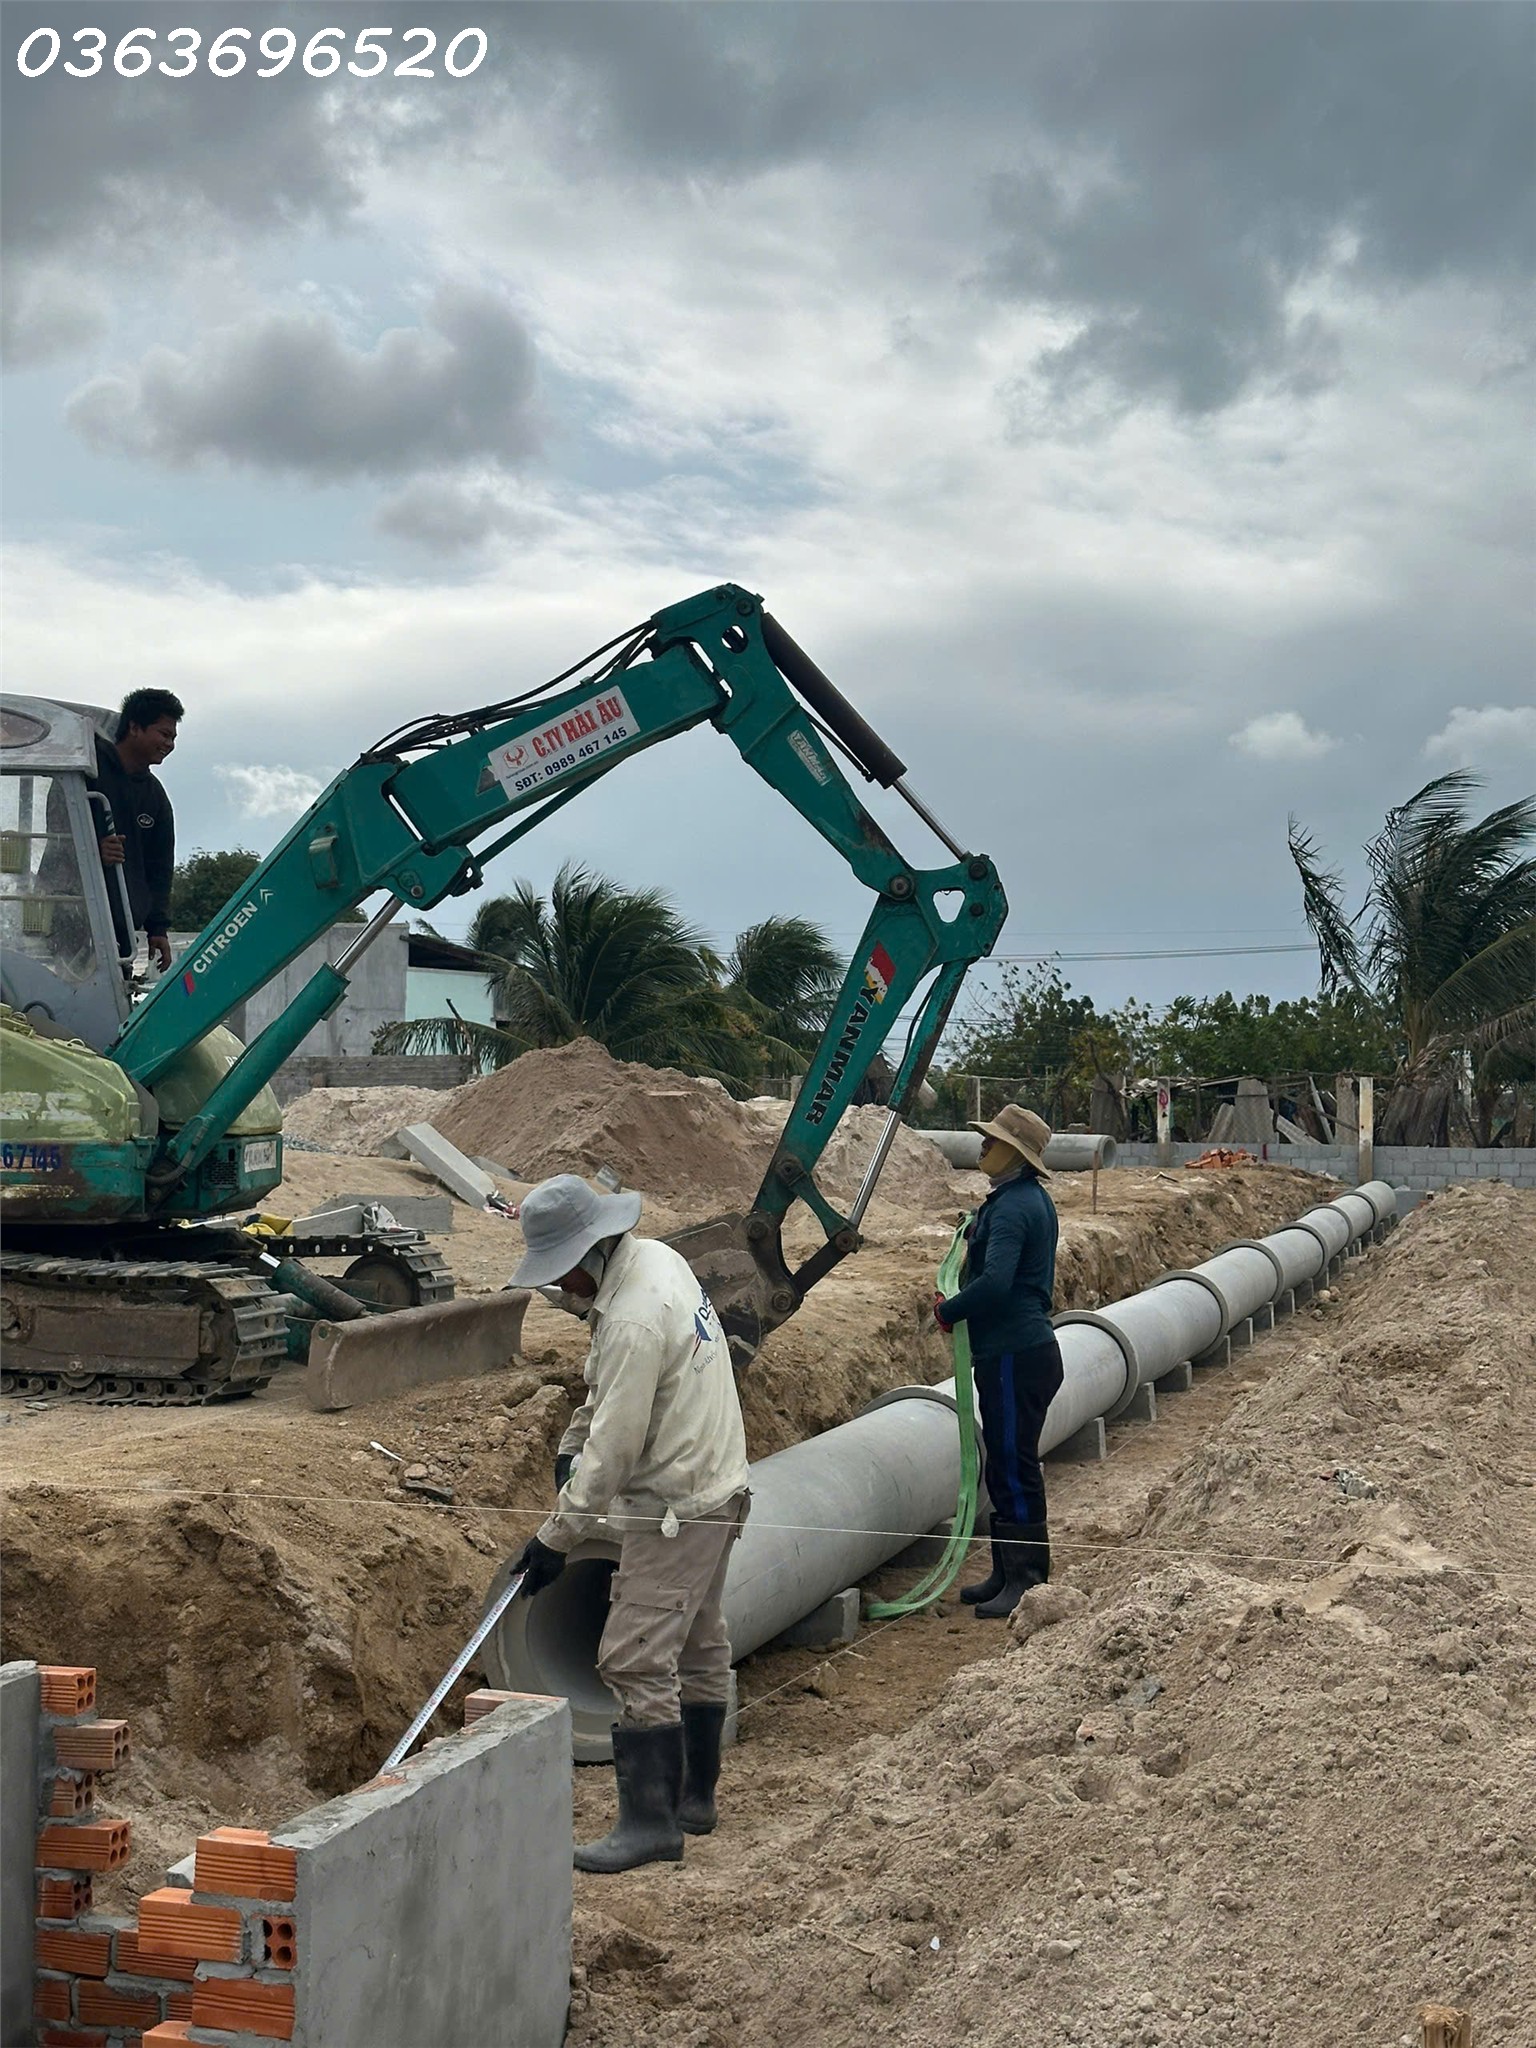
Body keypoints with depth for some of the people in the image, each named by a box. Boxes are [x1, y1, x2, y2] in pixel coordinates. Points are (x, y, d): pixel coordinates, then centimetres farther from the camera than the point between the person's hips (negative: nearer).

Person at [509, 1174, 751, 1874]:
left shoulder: (634, 1319, -27)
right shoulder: (654, 1258, 4)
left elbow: (614, 1448, -24)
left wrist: (556, 1538, -18)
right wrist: (573, 1439, 19)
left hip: (674, 1511, -11)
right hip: (713, 1489, 11)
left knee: (637, 1659, -9)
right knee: (697, 1649, 19)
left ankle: (650, 1820, -4)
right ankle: (693, 1797, 31)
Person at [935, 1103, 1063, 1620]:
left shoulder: (1012, 1208, -19)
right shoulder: (1032, 1199, 14)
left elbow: (994, 1282, -31)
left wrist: (947, 1311, -14)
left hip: (1015, 1358, -11)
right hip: (1023, 1349, 11)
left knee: (1013, 1468, -4)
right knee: (1006, 1467, 17)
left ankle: (1026, 1582, 3)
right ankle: (1008, 1573, 26)